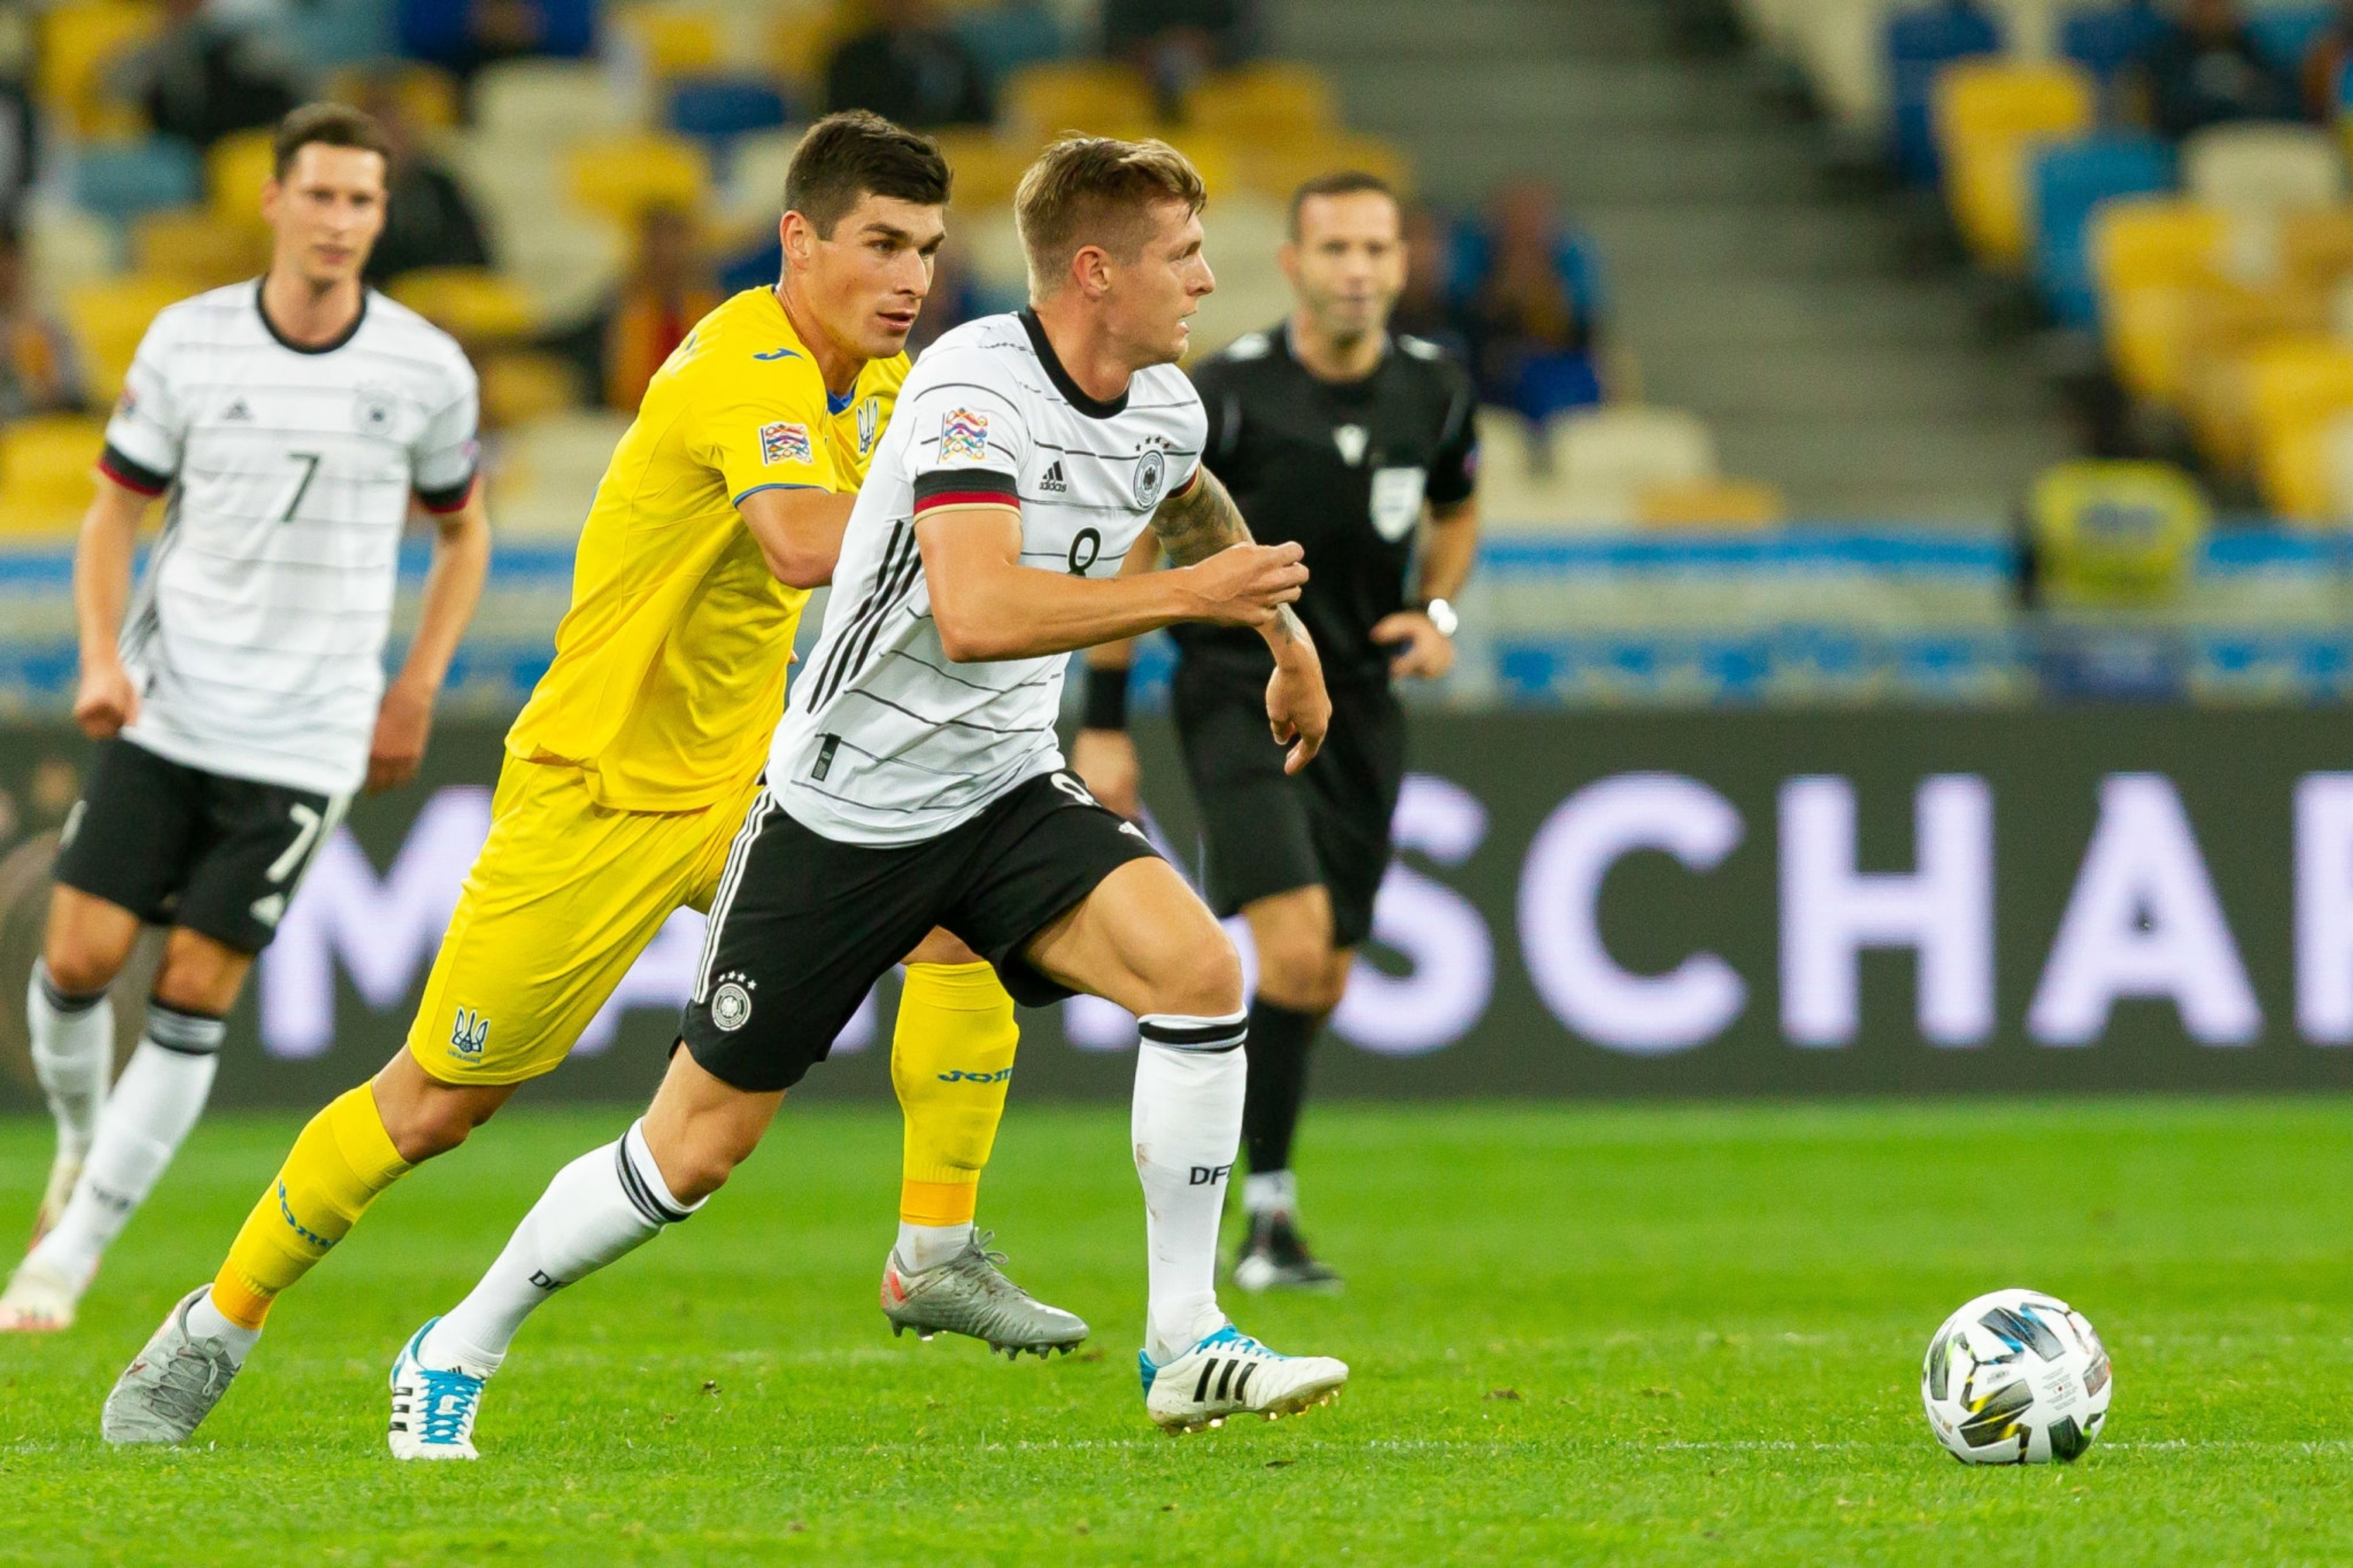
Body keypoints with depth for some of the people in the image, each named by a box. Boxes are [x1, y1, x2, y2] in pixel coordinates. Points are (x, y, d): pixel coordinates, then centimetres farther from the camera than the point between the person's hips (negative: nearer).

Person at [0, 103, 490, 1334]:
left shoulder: (426, 372, -2)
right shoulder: (187, 343, -2)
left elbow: (462, 534, 14)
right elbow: (115, 509, 6)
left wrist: (415, 690, 5)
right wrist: (101, 654, -10)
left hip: (305, 738, -1)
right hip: (162, 712, 1)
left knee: (194, 999, -5)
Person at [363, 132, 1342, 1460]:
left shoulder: (1163, 407, 2)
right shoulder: (974, 389, -24)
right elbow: (977, 613, -39)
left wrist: (1292, 644, 38)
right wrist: (1189, 596, -33)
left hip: (1005, 790, 6)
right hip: (847, 806, -6)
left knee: (1199, 971, -21)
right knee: (697, 1148, 1)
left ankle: (1188, 1346, -12)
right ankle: (459, 1353, 22)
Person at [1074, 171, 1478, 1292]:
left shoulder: (1435, 391, -1)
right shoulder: (1229, 393, -15)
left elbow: (1455, 511, 21)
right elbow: (1136, 540, -5)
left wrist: (1438, 613, 1)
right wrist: (1104, 723, -5)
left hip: (1360, 700, 5)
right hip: (1238, 688, -5)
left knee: (1320, 984, 8)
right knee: (1295, 948, -21)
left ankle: (1257, 1227, 23)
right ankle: (1270, 1209, -10)